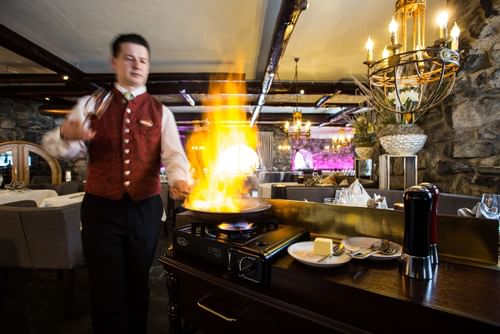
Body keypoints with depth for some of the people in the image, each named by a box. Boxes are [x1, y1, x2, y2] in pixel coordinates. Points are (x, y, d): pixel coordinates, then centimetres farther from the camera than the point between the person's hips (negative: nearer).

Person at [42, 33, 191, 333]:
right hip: (100, 208, 0)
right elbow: (54, 146, -1)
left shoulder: (161, 112, 4)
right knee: (106, 288, 10)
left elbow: (174, 153, -9)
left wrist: (179, 179, -31)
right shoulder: (91, 104, 5)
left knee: (139, 284, 17)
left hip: (145, 208, 1)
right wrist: (66, 135, -25)